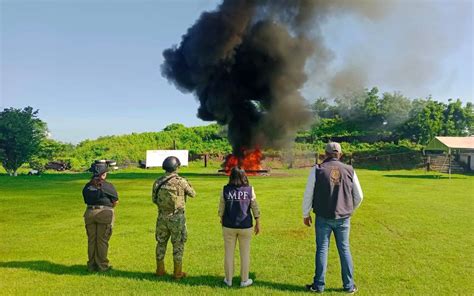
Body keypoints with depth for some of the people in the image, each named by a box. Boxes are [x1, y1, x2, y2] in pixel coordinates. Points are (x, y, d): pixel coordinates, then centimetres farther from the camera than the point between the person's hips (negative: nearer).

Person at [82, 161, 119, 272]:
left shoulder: (87, 186, 7)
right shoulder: (108, 186, -7)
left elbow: (86, 201, 8)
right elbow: (116, 202, 0)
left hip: (90, 213, 5)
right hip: (104, 213, -4)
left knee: (91, 240, 13)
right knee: (102, 241, 3)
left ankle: (91, 265, 21)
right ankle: (102, 266, 10)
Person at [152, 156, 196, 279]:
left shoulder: (158, 182, -2)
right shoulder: (180, 181, -14)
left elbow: (154, 199, 6)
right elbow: (192, 194, 0)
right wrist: (187, 183, 17)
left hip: (162, 217, 4)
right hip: (176, 217, -4)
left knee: (161, 243, 17)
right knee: (178, 245, 7)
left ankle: (160, 270, 26)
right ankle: (177, 272, 14)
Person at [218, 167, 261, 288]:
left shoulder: (226, 190, -7)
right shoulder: (249, 189, -7)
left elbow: (221, 208, -1)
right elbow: (255, 208, -3)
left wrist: (221, 219, 16)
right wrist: (258, 223, 8)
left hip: (229, 226, 0)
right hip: (245, 226, 0)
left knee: (229, 253, 14)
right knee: (245, 254, 13)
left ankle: (228, 279, 25)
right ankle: (244, 280, 23)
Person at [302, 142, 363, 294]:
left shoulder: (317, 169, -8)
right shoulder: (349, 170, -1)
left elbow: (308, 194, -5)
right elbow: (359, 196, 6)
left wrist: (305, 214, 8)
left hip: (323, 218, -2)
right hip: (343, 218, 2)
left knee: (322, 249, 8)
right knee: (344, 250, 13)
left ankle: (319, 285, 16)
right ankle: (349, 285, 22)